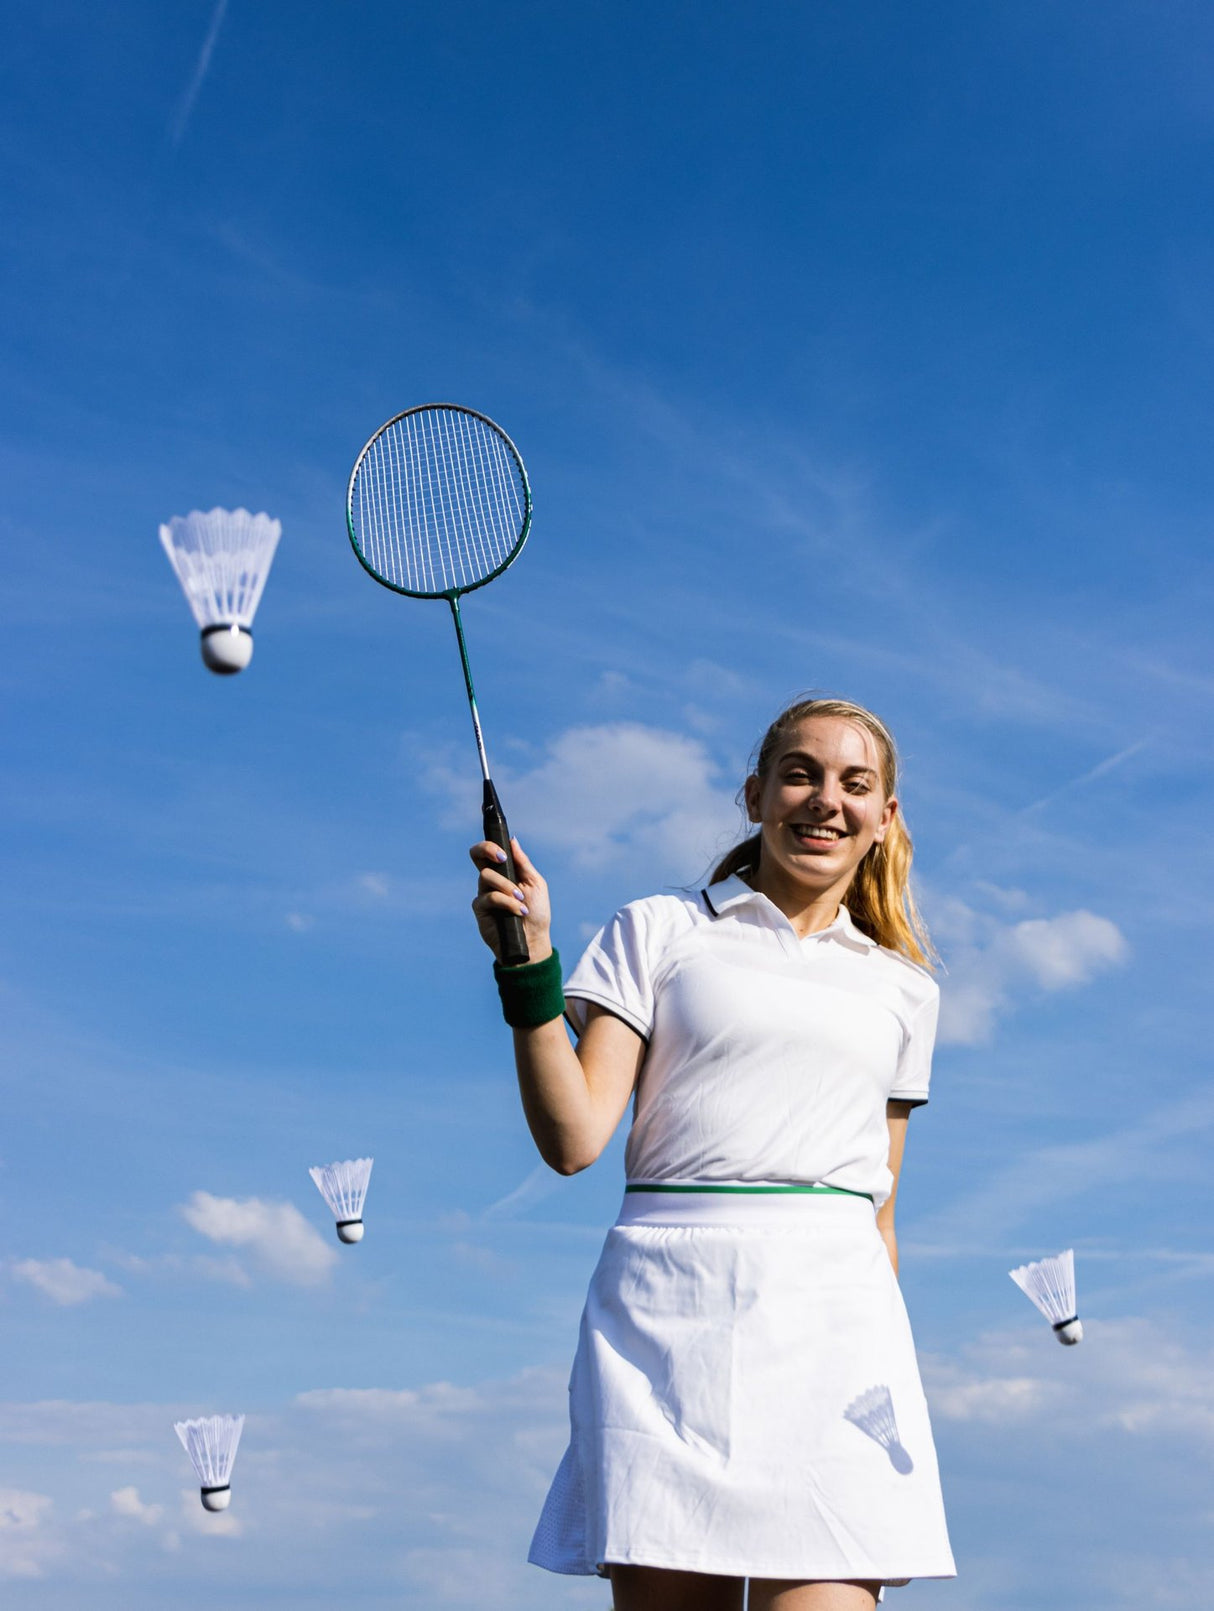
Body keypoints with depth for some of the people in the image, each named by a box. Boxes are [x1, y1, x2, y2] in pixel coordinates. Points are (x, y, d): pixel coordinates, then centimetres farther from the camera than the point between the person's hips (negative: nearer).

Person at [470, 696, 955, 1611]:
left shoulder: (903, 987, 20)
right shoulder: (657, 934, 10)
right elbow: (574, 1139, -1)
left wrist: (883, 1355, 19)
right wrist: (530, 966, -10)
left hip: (831, 1306, 2)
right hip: (665, 1300, -2)